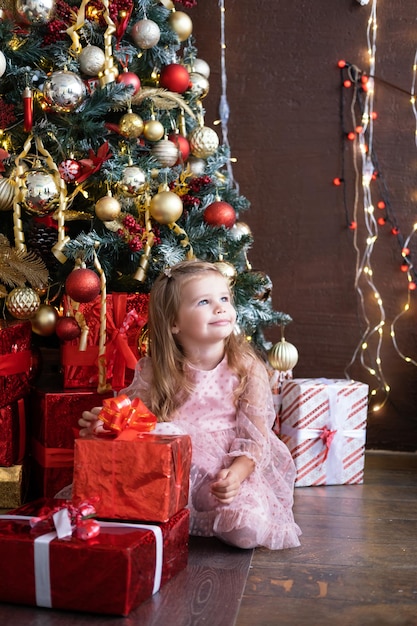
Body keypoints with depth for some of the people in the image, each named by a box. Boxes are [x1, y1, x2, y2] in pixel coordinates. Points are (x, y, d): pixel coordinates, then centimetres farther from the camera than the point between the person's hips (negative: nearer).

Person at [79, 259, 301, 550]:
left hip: (231, 471, -1)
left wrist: (235, 474, -26)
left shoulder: (247, 368, -7)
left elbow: (256, 437, -8)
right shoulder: (155, 372, -3)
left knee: (248, 528, -26)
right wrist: (104, 423, -18)